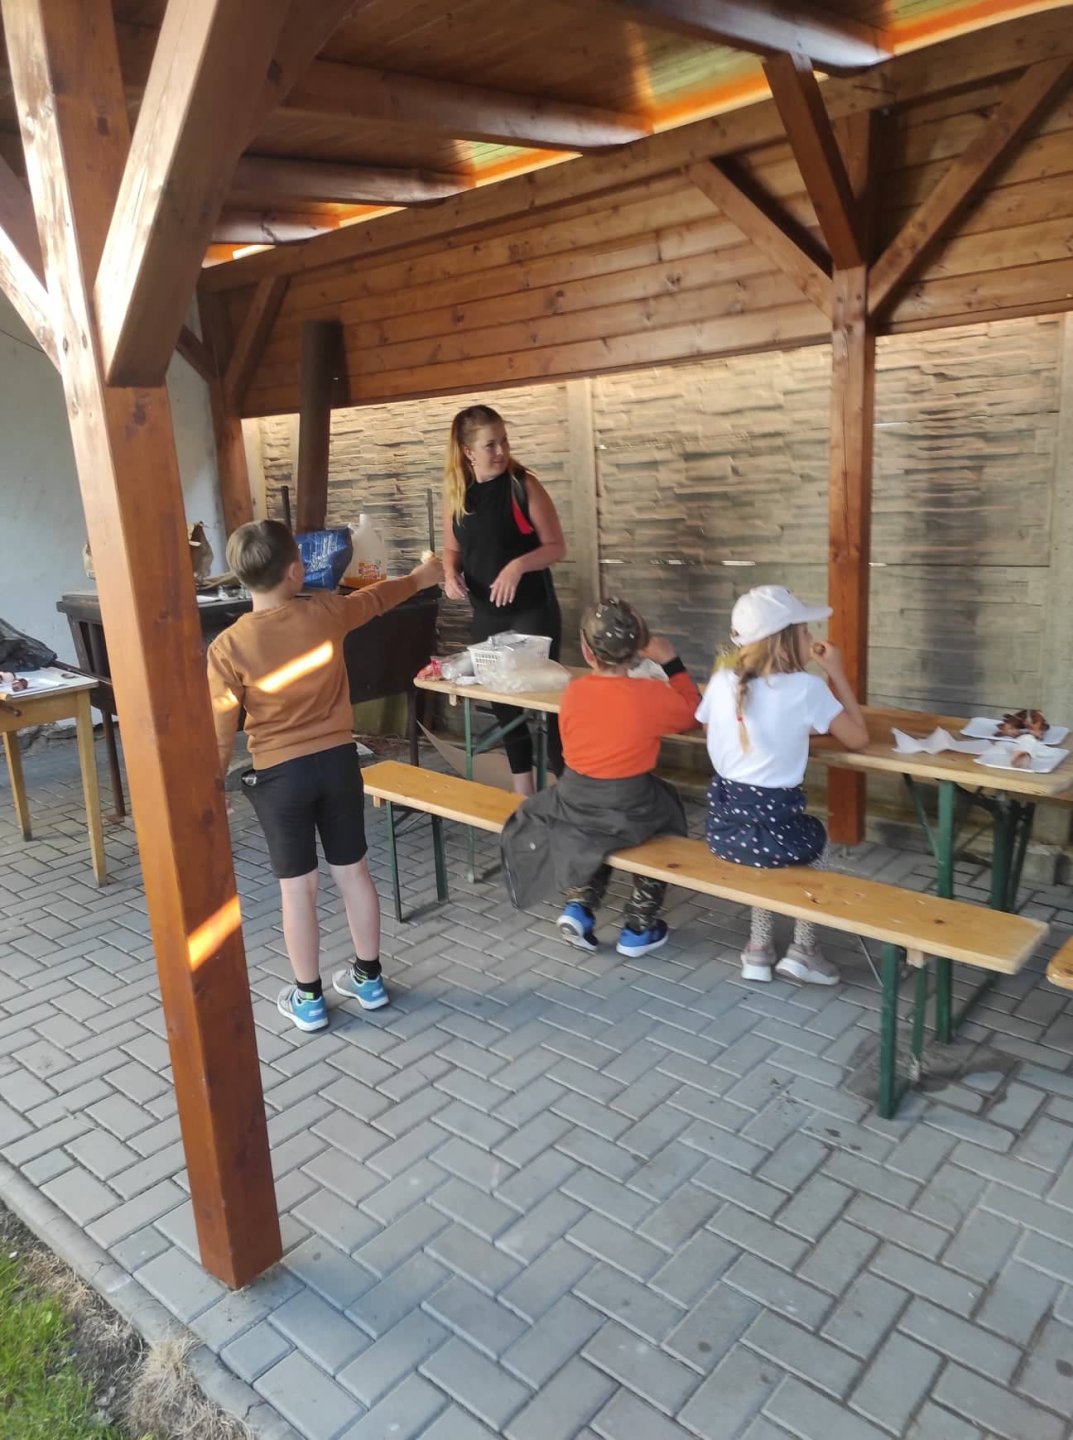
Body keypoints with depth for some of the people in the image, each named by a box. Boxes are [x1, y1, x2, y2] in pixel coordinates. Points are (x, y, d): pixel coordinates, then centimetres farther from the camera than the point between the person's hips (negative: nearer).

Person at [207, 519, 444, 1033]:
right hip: (338, 760, 3)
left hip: (280, 774, -2)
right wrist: (420, 577, 33)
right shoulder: (326, 613, -7)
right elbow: (375, 598, 13)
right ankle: (368, 978, 29)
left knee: (297, 886, 8)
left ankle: (308, 998, 20)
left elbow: (221, 729, -11)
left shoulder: (228, 646, -14)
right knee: (352, 871, 15)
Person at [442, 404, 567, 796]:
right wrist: (451, 575, -7)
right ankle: (523, 792, 26)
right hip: (486, 614, 5)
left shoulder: (523, 484, -10)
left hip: (532, 611, -5)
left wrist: (519, 565, -26)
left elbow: (556, 546, -10)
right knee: (503, 704, 12)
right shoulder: (455, 492, 2)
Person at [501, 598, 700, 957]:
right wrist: (670, 662, 6)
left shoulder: (572, 692, -5)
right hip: (628, 814, -3)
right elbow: (693, 712, 6)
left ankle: (579, 907, 18)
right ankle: (639, 928, 29)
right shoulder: (651, 694, -14)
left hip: (574, 806, 3)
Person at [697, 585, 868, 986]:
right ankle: (803, 949, 30)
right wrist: (836, 672, 3)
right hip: (773, 828, -4)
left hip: (723, 825, 4)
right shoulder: (806, 688, -12)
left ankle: (759, 948, 34)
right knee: (813, 837, 31)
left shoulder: (723, 681, -1)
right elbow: (858, 739, -1)